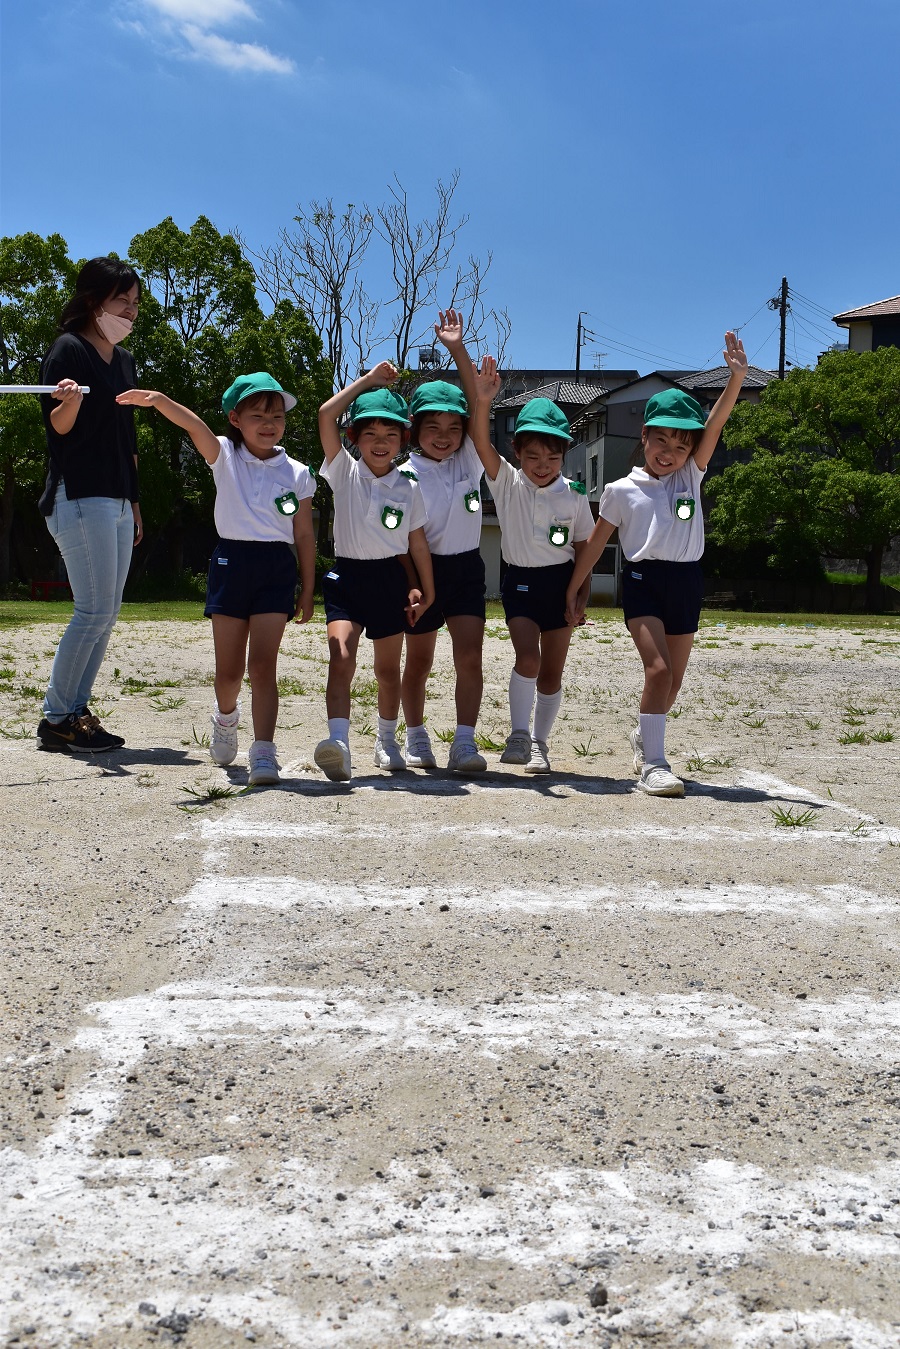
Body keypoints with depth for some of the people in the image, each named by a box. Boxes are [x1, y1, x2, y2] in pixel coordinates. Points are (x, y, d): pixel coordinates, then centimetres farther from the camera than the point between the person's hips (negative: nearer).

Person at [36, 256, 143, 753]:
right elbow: (57, 426, -10)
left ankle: (76, 711, 11)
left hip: (117, 501, 9)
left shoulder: (124, 359, 18)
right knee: (95, 610, -11)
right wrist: (69, 401, -33)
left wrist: (134, 502, 21)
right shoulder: (69, 349, -5)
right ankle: (55, 718, -3)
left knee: (107, 613, 6)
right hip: (80, 498, -8)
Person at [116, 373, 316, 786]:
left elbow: (304, 536, 8)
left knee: (263, 664, -8)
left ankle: (264, 752, -8)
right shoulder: (225, 458, 2)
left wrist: (307, 590, 6)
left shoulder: (297, 474, 5)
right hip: (231, 563, 1)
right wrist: (159, 401, -36)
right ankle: (226, 717, 39)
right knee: (229, 668, 7)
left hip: (276, 569, 0)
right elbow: (195, 426, -18)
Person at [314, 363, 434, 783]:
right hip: (347, 576, -2)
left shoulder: (409, 488, 3)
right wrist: (368, 380, -4)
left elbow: (418, 542, 8)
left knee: (388, 669, 13)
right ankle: (338, 745, -32)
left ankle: (387, 741, 32)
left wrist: (426, 591, 7)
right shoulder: (345, 473, -1)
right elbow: (326, 415, -11)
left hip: (390, 579, 2)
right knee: (340, 659, -21)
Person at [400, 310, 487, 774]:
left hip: (465, 566, 2)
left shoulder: (469, 460, -1)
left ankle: (464, 743, -8)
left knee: (469, 656, -9)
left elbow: (479, 404, -12)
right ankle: (416, 737, 24)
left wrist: (457, 349, -21)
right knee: (418, 662, 8)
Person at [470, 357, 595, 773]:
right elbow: (482, 443, -23)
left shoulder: (573, 496, -3)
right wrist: (482, 402, -39)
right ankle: (518, 734, -9)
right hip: (520, 582, -1)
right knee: (528, 657, -20)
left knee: (552, 671, 6)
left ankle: (539, 743, 19)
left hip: (560, 582, 1)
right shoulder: (507, 483, -6)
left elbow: (582, 548, 5)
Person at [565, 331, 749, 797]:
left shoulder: (691, 476, 6)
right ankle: (652, 764, -14)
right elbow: (596, 542, 8)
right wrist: (574, 589, 9)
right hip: (643, 579, -4)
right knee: (658, 670, -19)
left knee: (672, 679, 12)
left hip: (686, 580, 4)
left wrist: (736, 377, -21)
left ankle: (643, 736, 38)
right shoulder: (622, 490, 0)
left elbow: (714, 426, -8)